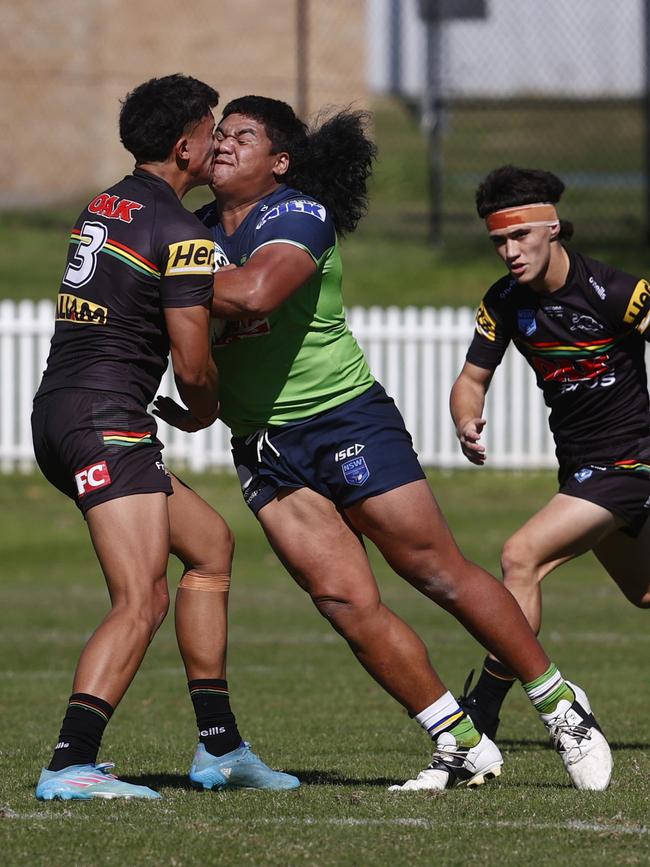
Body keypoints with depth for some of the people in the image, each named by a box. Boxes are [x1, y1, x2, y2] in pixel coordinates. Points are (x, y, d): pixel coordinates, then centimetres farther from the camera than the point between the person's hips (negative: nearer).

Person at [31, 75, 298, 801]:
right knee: (141, 602, -15)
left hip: (59, 413, 10)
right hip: (106, 422, -10)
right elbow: (192, 367, -14)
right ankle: (71, 765, -28)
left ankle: (219, 747, 19)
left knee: (210, 544, 19)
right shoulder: (180, 233, -12)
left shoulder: (102, 208, 16)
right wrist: (206, 410, 9)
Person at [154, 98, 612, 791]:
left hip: (347, 421, -6)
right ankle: (463, 747, 2)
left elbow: (252, 293, -34)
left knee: (438, 572, -3)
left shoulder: (299, 216, -15)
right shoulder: (195, 231, 7)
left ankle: (561, 707, 12)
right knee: (345, 602, -6)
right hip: (262, 446, 6)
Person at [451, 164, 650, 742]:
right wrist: (467, 422, -17)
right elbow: (474, 376, 5)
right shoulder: (504, 303, -3)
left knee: (522, 558, -22)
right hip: (579, 466, 8)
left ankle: (482, 714, -20)